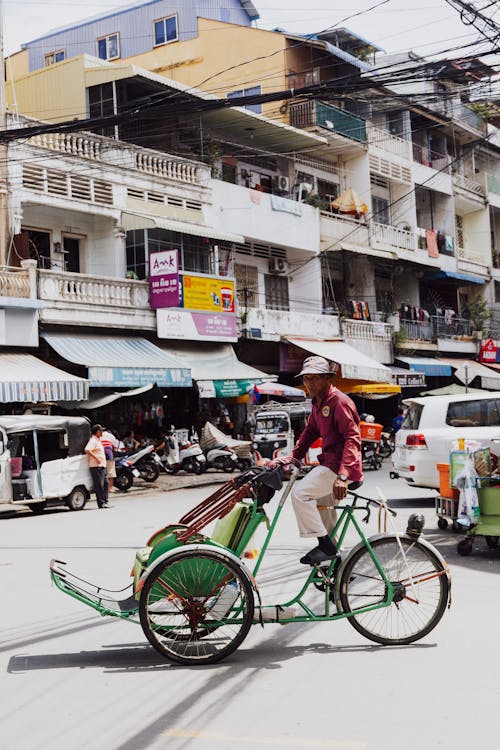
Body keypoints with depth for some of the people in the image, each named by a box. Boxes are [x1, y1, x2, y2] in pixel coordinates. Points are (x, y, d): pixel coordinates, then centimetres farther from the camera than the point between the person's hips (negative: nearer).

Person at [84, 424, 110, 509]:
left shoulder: (98, 440, 20)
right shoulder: (93, 440, -12)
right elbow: (87, 450, -27)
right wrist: (96, 458, -26)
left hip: (102, 466, 10)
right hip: (96, 466, -10)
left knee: (105, 483, 11)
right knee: (99, 485, -8)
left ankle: (105, 502, 16)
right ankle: (101, 503, -6)